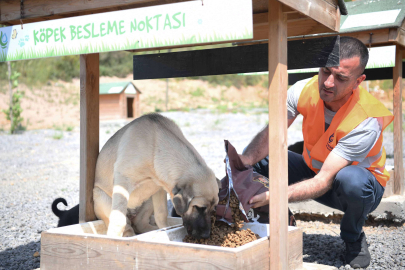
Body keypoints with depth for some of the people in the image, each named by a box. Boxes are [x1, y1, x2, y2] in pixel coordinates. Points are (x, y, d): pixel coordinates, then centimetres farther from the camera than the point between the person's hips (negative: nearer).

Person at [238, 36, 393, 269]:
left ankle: (354, 238, -6)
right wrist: (243, 162, -40)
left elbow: (324, 181, -36)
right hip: (313, 171, 4)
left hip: (362, 187, -4)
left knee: (351, 180, -41)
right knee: (259, 158, -17)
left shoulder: (366, 121, -33)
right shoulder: (304, 90, -20)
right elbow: (269, 134, -19)